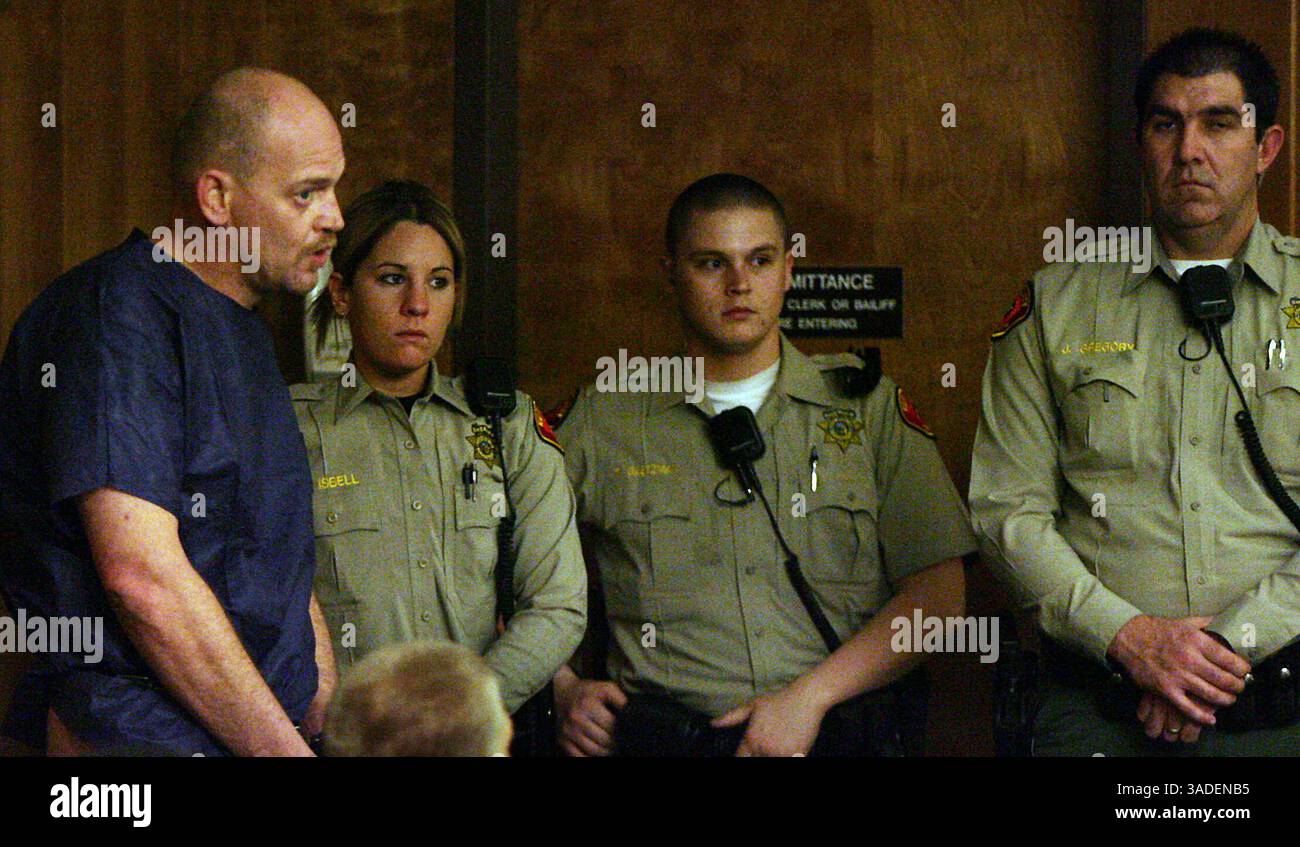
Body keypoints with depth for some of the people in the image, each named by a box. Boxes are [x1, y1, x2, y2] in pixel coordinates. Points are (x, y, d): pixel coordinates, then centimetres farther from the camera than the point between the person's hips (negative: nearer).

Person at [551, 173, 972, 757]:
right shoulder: (603, 419, 15)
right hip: (663, 739, 1)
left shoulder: (869, 407, 14)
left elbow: (936, 590, 6)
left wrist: (809, 698, -6)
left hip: (841, 731, -1)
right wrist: (565, 688, 1)